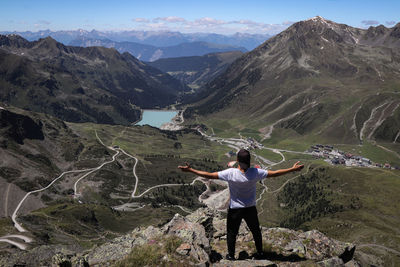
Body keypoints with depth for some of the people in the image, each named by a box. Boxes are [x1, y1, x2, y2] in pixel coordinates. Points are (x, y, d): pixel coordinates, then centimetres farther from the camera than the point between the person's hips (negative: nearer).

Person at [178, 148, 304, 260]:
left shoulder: (230, 173, -26)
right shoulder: (255, 173, -20)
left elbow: (209, 175, -24)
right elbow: (275, 173, -13)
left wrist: (190, 170, -18)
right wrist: (293, 169, -2)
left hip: (235, 210, -2)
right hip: (251, 209, 2)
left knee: (231, 233, 20)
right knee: (256, 231, 25)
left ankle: (231, 255, 35)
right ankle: (260, 253, 43)